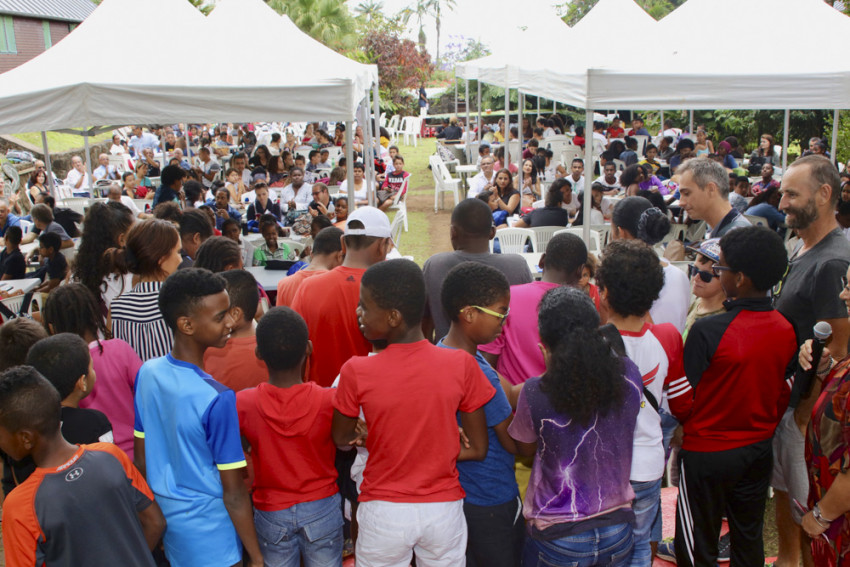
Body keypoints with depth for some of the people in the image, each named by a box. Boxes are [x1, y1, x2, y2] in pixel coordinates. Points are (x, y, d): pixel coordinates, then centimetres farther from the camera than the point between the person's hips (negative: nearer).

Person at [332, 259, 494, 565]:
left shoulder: (355, 371, -17)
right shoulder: (461, 364, -14)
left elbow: (341, 439, 0)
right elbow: (478, 449, -6)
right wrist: (433, 452, 1)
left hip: (383, 515, -1)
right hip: (444, 509, 1)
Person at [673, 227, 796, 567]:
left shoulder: (707, 331, -25)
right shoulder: (786, 330, -6)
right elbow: (784, 395, 5)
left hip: (708, 453, -6)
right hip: (760, 449, 6)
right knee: (749, 539, 21)